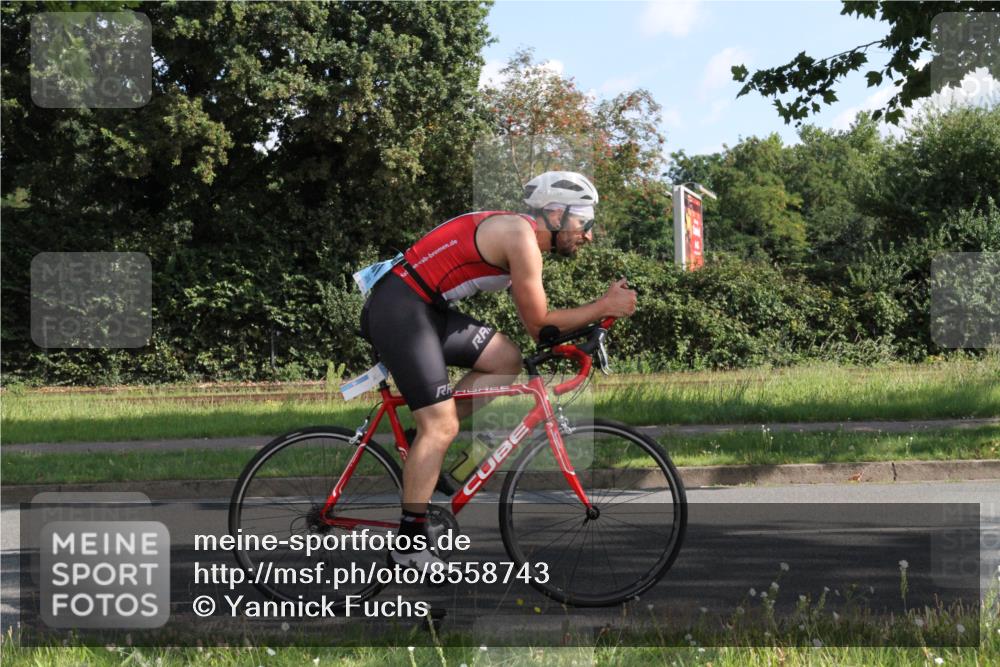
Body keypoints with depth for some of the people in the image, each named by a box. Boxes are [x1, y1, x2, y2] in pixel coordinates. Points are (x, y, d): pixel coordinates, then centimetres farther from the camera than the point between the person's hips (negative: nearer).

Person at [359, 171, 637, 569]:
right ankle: (409, 547, -6)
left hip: (423, 308, 10)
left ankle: (423, 441, 10)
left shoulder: (515, 233, 18)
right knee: (441, 426, -10)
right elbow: (539, 325, -9)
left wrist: (593, 322, 12)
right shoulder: (522, 237, -13)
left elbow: (533, 321, 21)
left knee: (506, 361, 10)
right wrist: (605, 307, -5)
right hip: (399, 310, -10)